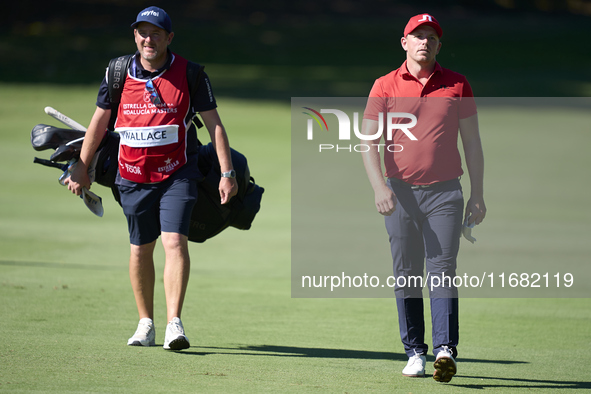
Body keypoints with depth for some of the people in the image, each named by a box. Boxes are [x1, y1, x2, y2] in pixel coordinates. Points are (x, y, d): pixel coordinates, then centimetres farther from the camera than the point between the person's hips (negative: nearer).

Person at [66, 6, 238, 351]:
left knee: (175, 240, -18)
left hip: (177, 173, -3)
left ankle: (175, 323, -22)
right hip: (133, 176, 3)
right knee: (140, 248, 8)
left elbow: (214, 124, -2)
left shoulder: (190, 74, -6)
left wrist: (227, 173, -8)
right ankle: (146, 323, 21)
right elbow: (100, 120, 13)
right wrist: (81, 168, 15)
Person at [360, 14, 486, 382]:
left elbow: (472, 142, 11)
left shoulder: (457, 85, 7)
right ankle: (415, 352, 10)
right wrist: (379, 186, -16)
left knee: (442, 271, -11)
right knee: (406, 275, 4)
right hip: (400, 193, 1)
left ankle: (446, 349, -19)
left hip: (445, 192, -1)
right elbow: (368, 141, -1)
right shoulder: (385, 87, 5)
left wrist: (477, 195, 6)